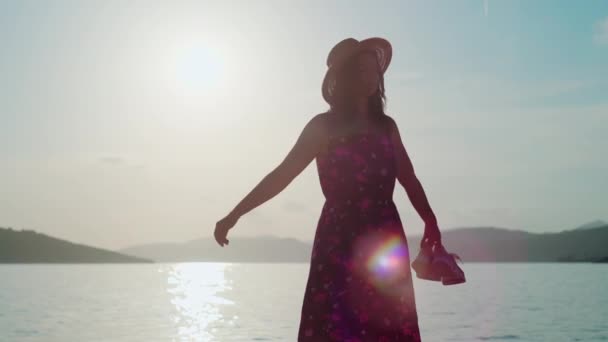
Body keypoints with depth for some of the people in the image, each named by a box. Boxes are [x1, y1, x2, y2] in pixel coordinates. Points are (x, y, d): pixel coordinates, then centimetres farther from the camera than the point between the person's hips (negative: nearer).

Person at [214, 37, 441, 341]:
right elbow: (282, 174, 0)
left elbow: (409, 179, 15)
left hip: (385, 239, 4)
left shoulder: (386, 126, 13)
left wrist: (430, 223, 4)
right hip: (340, 239, -4)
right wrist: (234, 214, -5)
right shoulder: (323, 126, 2)